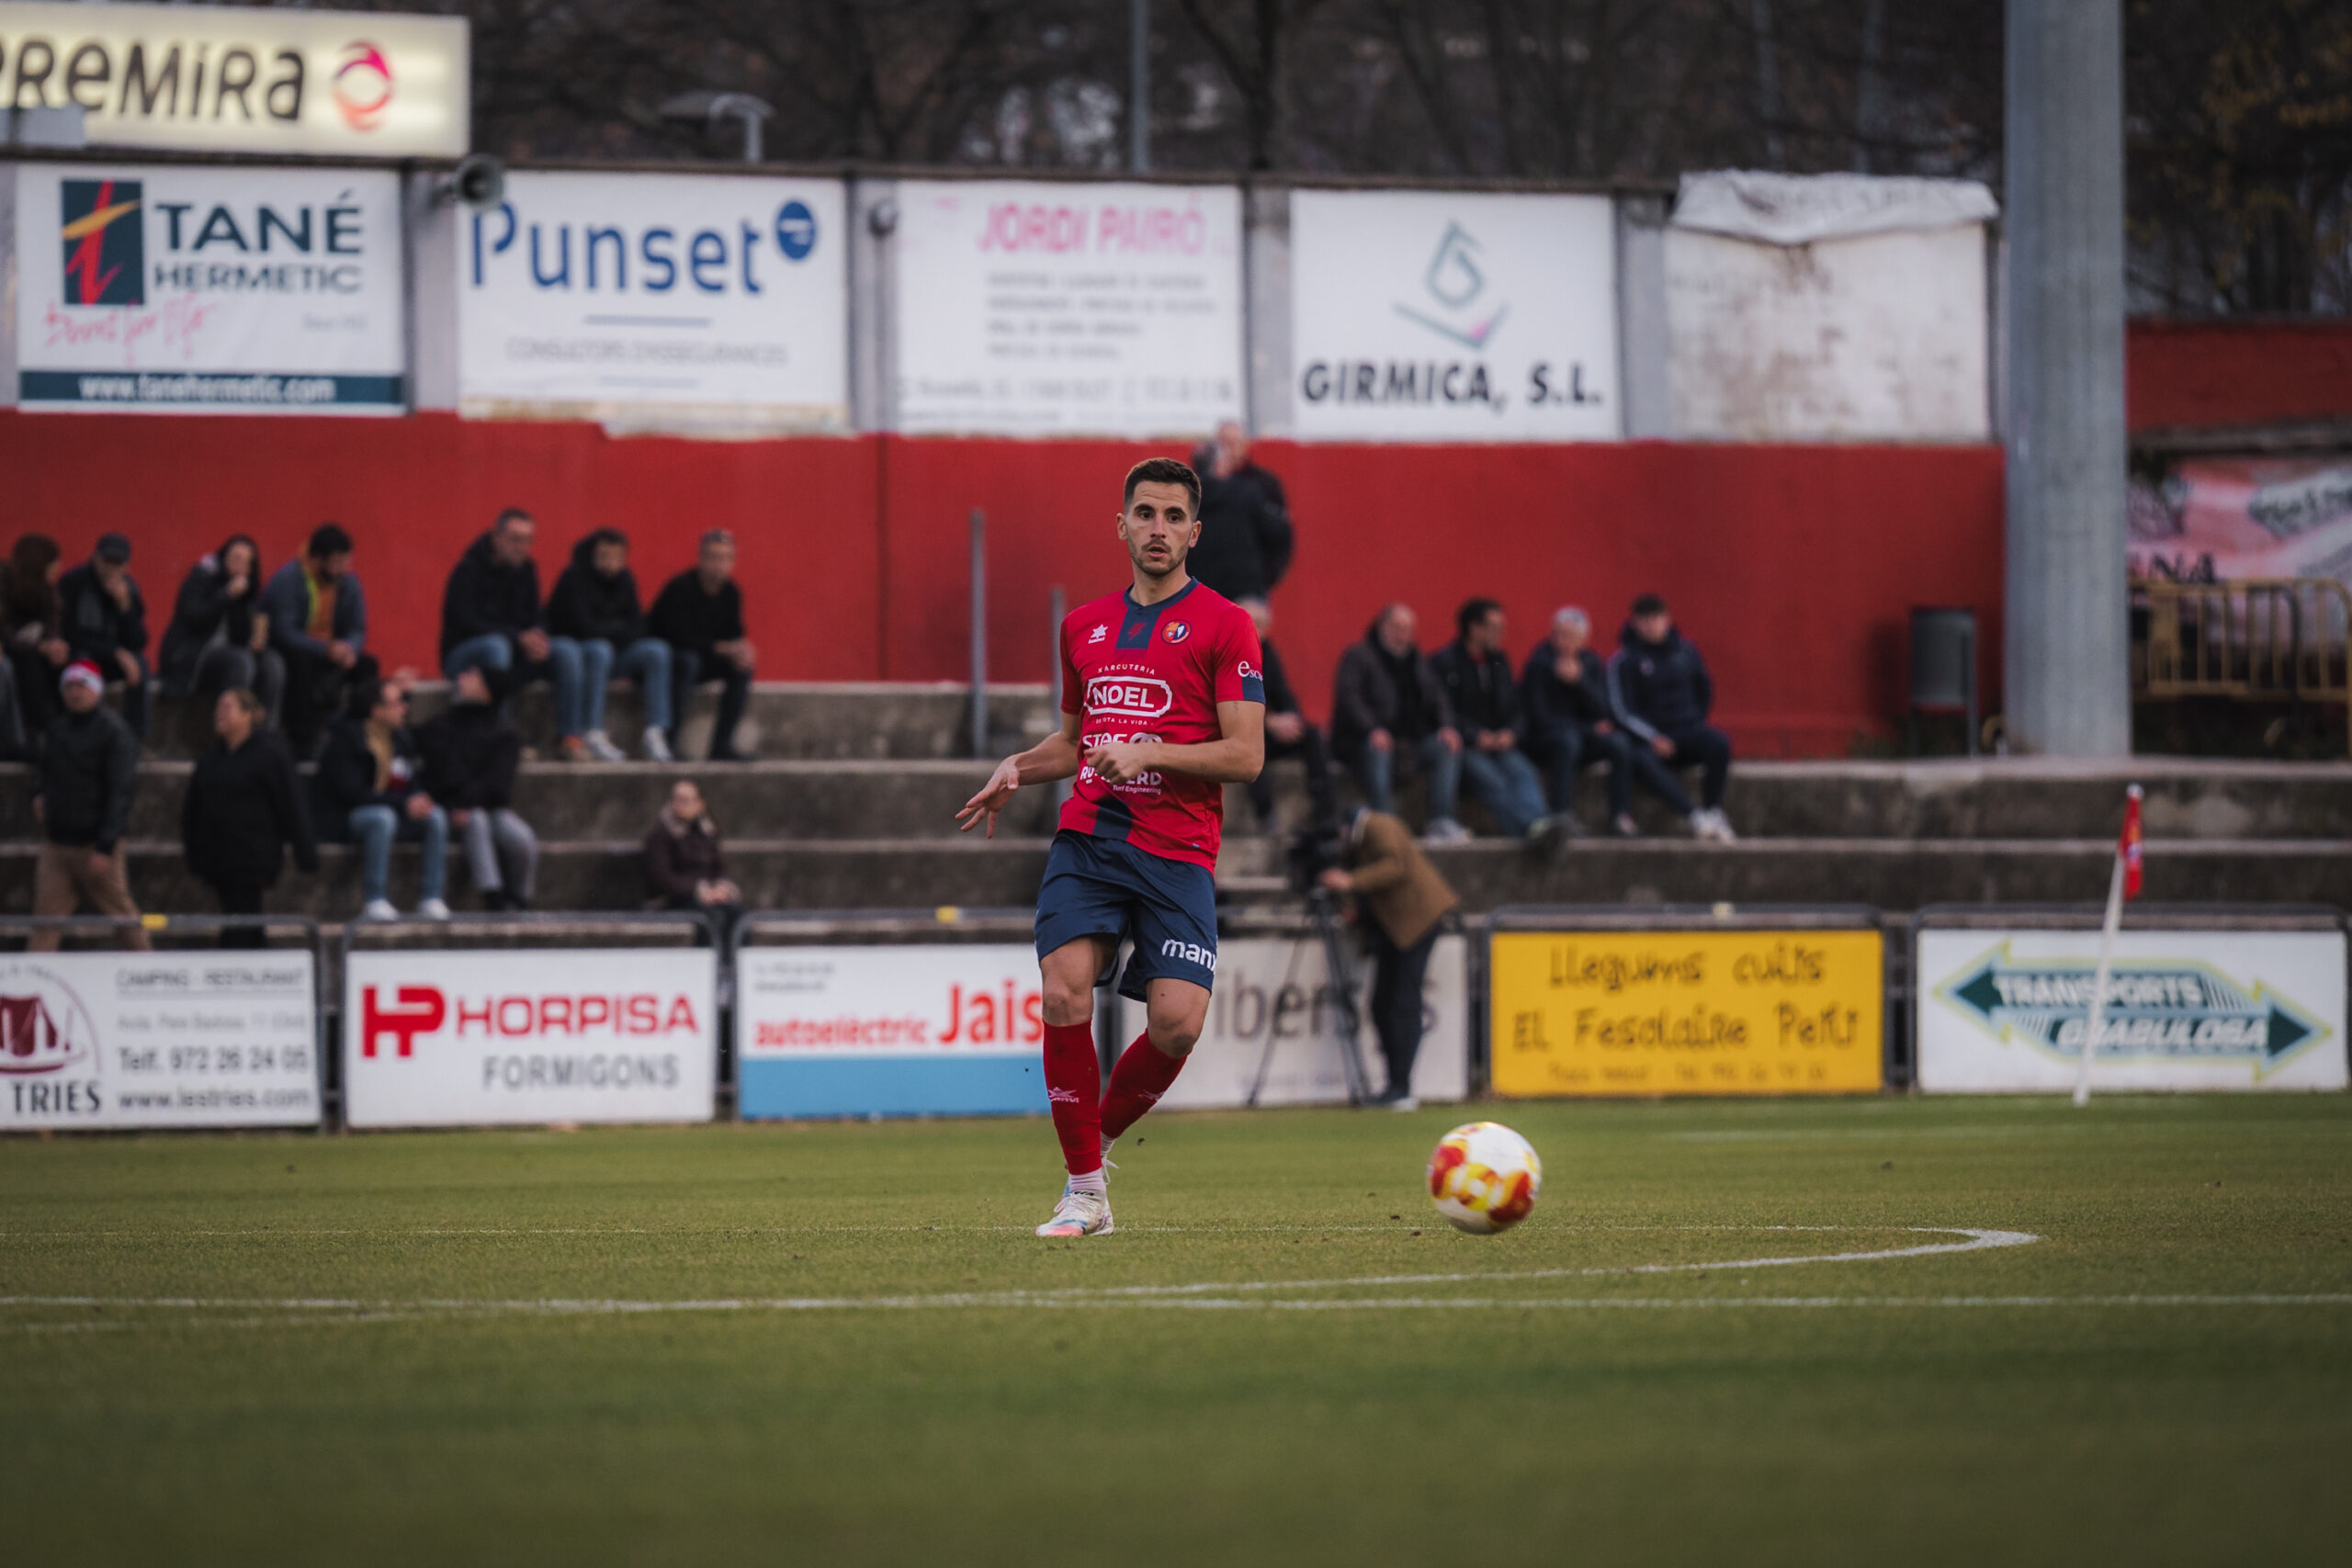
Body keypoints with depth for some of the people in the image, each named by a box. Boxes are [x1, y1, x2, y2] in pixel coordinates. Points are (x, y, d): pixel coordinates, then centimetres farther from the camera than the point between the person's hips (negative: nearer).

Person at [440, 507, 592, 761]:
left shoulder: (525, 569, 7)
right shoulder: (469, 570, -14)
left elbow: (535, 617, 8)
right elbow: (467, 623, -21)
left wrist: (538, 638, -18)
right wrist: (519, 638, -28)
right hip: (463, 658, -6)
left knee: (567, 651, -16)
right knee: (496, 645, -40)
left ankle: (571, 735, -22)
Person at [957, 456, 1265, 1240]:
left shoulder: (1223, 625, 1)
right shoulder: (1084, 626, 17)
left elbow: (1246, 755, -5)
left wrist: (1149, 754, -16)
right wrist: (1018, 768, 10)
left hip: (1177, 850, -3)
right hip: (1087, 835, 3)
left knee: (1177, 1021, -16)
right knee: (1065, 995, -17)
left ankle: (1100, 1135, 13)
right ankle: (1085, 1188, -6)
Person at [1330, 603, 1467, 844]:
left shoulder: (1416, 660, 20)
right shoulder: (1359, 655, 1)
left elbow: (1435, 697, 14)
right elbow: (1348, 696, -13)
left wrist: (1446, 726, -8)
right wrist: (1372, 730, -28)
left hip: (1409, 740, 6)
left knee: (1447, 747, -17)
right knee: (1377, 752, -39)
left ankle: (1442, 822, -26)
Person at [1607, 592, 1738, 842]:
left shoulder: (1685, 651, 10)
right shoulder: (1624, 661, -2)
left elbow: (1704, 692, 23)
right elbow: (1622, 711, -7)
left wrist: (1694, 725, 10)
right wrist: (1653, 739, -19)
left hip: (1687, 730, 3)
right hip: (1647, 739, -3)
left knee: (1719, 743, -29)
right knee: (1643, 762, -39)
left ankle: (1712, 810, -25)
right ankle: (1694, 816, -45)